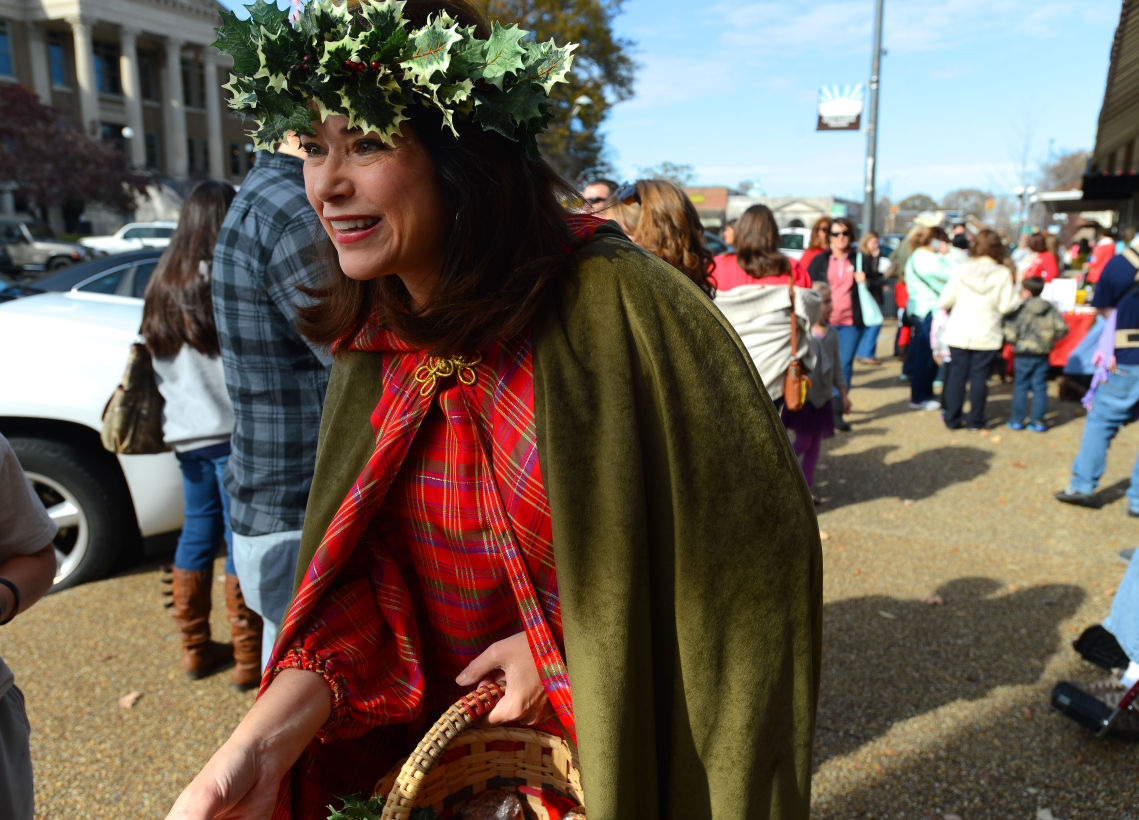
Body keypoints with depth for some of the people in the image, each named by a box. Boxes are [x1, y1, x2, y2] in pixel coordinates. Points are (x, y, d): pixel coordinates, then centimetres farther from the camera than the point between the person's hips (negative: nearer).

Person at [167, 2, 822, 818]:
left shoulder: (610, 304, -24)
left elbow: (756, 529, -18)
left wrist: (572, 652, -17)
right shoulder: (372, 343, -6)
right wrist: (261, 744, -21)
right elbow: (362, 583, -6)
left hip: (619, 751, -4)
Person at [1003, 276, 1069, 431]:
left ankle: (1017, 420, 11)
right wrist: (1050, 340, 17)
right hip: (1043, 354, 4)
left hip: (1023, 354, -4)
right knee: (1040, 387, 8)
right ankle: (1037, 420, 9)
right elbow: (1062, 328, 2)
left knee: (1020, 386, 6)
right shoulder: (1050, 308, 3)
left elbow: (1010, 335, -15)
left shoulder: (1018, 311, -13)